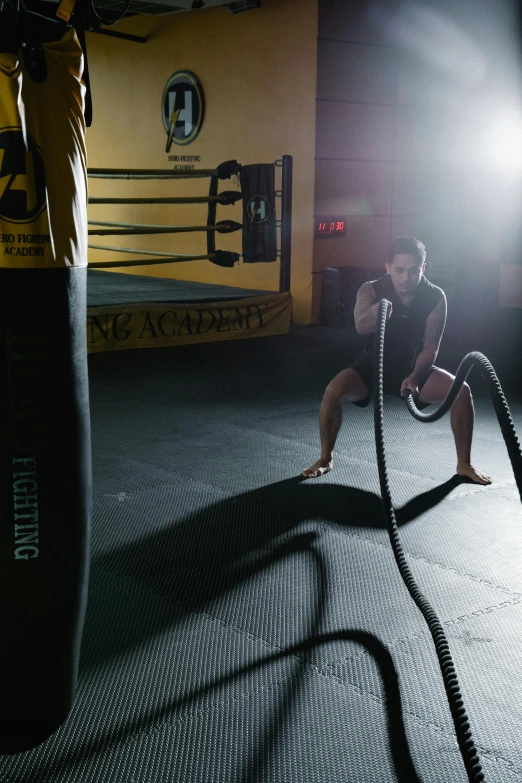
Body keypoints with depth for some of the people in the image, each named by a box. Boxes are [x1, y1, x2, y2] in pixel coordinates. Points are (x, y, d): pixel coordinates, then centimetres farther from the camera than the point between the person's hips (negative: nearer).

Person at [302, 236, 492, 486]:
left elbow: (430, 347, -13)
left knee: (462, 390, -20)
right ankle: (326, 458, -7)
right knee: (334, 390, -28)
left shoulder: (435, 297, -15)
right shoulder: (371, 290, -20)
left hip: (414, 367, 2)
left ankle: (464, 464, -2)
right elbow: (360, 327, -41)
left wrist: (414, 377, -30)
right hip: (373, 364, -1)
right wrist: (374, 313, -64)